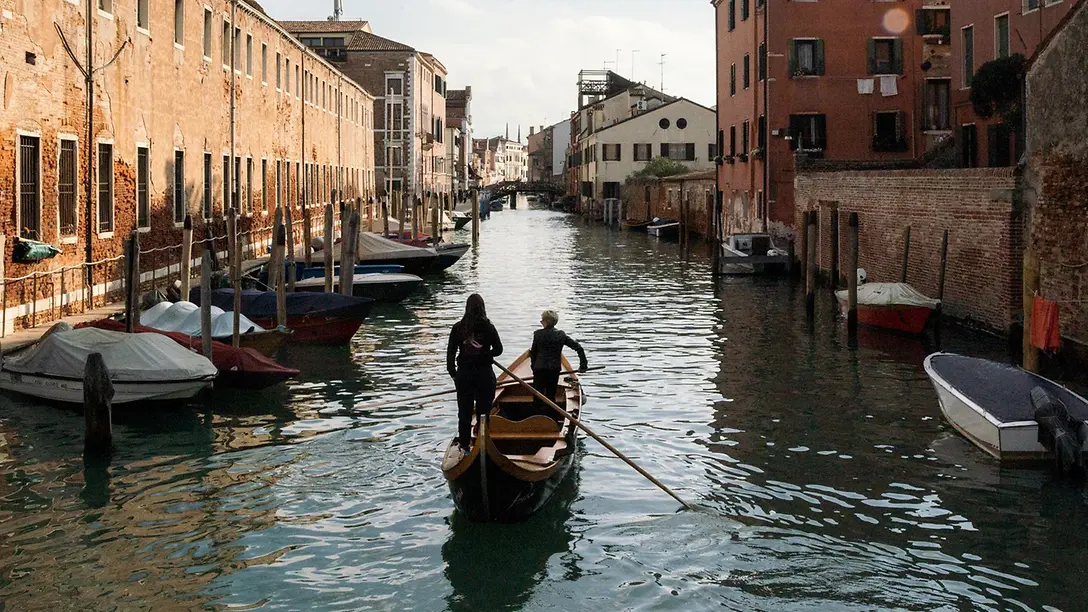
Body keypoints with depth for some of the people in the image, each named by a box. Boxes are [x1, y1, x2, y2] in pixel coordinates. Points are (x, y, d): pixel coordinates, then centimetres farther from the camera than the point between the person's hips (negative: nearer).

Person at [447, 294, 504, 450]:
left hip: (463, 374, 1)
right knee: (483, 410, 8)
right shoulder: (488, 327, -9)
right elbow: (498, 350, -4)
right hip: (485, 374, -1)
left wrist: (452, 372, 7)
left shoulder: (458, 328, -5)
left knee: (464, 411, 10)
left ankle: (464, 444, 16)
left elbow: (450, 352, -2)